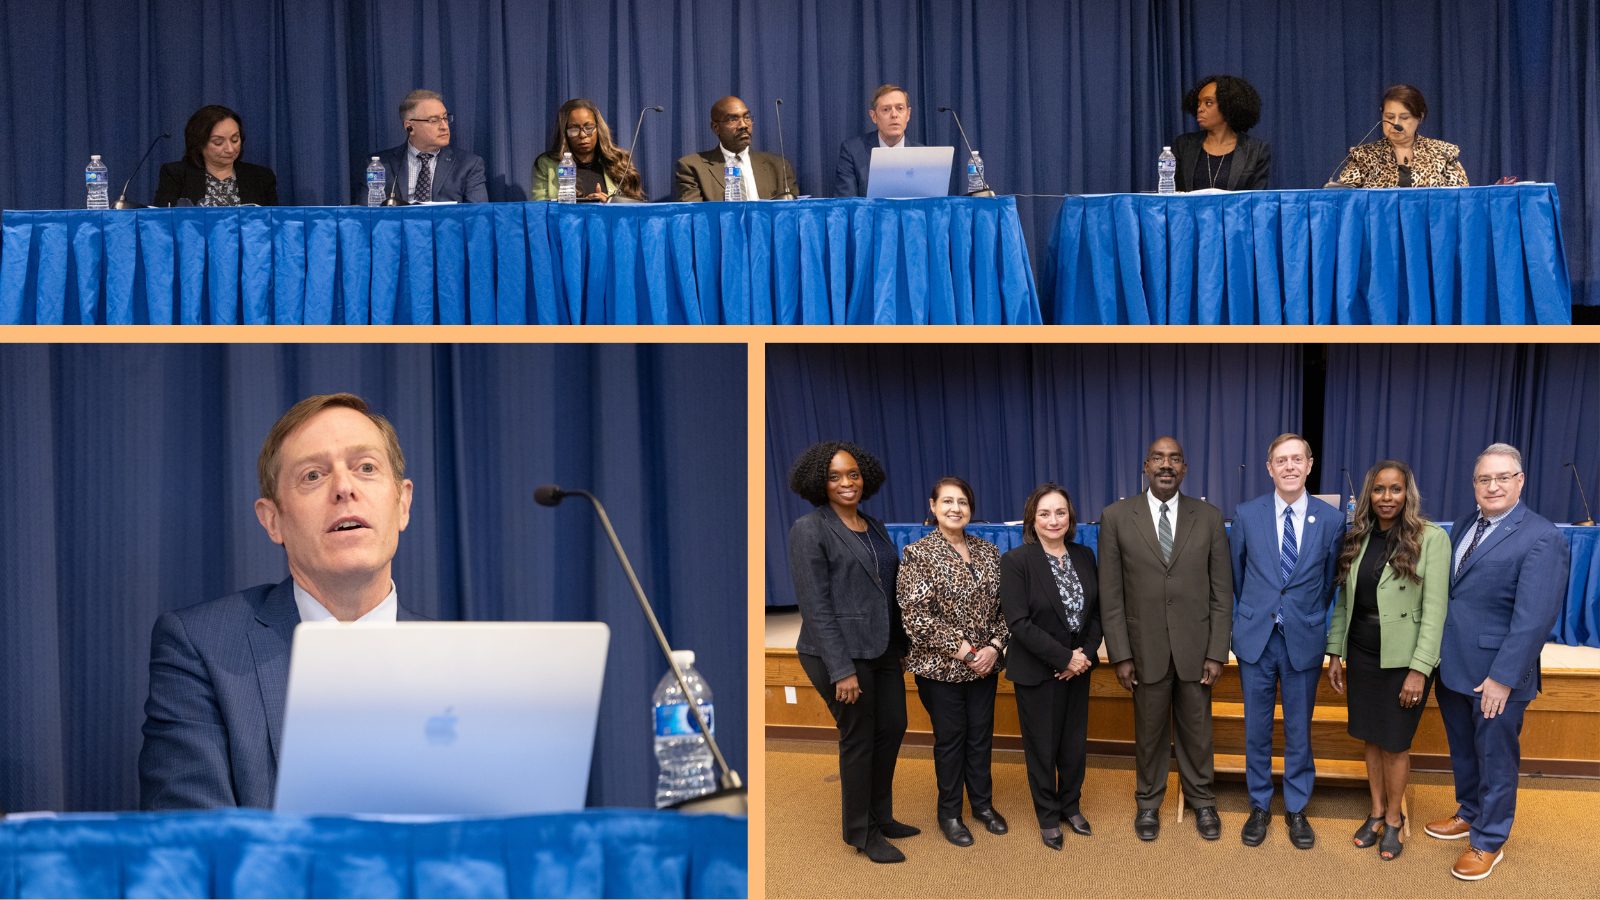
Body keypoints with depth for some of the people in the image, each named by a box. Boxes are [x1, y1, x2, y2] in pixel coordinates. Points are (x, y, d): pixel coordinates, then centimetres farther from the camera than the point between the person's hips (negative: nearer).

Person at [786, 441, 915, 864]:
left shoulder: (875, 527, 10)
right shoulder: (809, 530, -11)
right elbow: (816, 605, -16)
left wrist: (901, 643, 10)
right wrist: (842, 670, -19)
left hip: (882, 649, 7)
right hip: (841, 653, -7)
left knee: (892, 727, 14)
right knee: (858, 737, 4)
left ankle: (880, 816, 33)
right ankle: (861, 833, 20)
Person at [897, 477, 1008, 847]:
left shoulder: (988, 551, 5)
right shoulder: (917, 554, -10)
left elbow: (1003, 606, 6)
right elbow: (915, 616, -16)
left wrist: (995, 646, -10)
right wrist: (961, 650, -18)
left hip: (984, 664, 4)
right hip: (940, 667, -4)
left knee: (981, 734, 13)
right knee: (950, 737, 7)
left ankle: (982, 803, 31)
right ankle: (949, 812, 23)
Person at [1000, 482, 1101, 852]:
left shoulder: (1083, 556, 3)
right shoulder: (1016, 561, -13)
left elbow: (1096, 610, 6)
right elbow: (1019, 622, -18)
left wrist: (1085, 654, -9)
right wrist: (1064, 658, -18)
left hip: (1078, 666, 4)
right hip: (1037, 672, -4)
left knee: (1075, 743, 12)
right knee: (1042, 747, 7)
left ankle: (1070, 806, 33)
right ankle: (1048, 817, 24)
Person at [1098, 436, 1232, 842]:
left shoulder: (1209, 517, -1)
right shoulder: (1116, 517, -4)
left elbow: (1221, 591, 1)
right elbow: (1110, 595, -3)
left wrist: (1217, 652, -4)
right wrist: (1120, 655, -6)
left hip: (1195, 647, 1)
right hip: (1145, 648, -1)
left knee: (1197, 730, 12)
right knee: (1149, 731, 12)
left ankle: (1201, 800, 32)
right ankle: (1148, 801, 30)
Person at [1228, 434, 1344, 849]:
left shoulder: (1331, 519, -4)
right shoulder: (1246, 515, -3)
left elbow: (1329, 580, 7)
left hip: (1304, 639, 0)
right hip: (1256, 638, 1)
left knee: (1299, 729, 9)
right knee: (1257, 728, 9)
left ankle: (1296, 809, 24)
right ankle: (1259, 806, 24)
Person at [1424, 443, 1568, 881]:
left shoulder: (1541, 538, -16)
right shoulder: (1462, 526, 8)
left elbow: (1534, 618, -21)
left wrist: (1503, 677, -23)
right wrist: (1433, 654, 5)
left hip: (1495, 674, -7)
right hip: (1452, 666, 7)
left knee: (1495, 759, 9)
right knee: (1462, 752, 22)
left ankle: (1489, 841, 25)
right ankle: (1469, 814, 42)